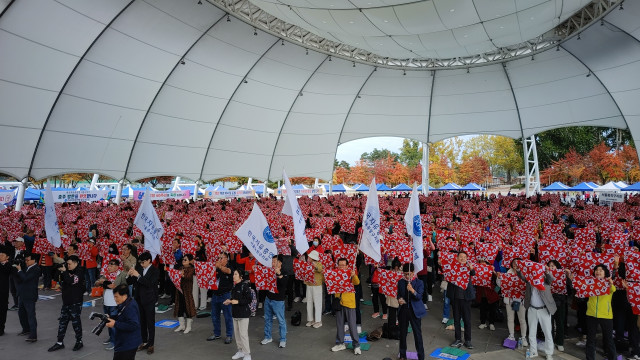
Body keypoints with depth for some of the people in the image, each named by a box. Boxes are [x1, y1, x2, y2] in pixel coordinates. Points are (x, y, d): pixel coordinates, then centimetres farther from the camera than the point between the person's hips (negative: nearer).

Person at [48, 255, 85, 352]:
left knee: (76, 322, 2)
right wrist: (59, 271, -4)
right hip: (66, 302, 7)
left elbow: (71, 281, -26)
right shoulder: (68, 271, 10)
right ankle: (60, 342, 21)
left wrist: (64, 271, -18)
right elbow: (59, 280, 11)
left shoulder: (79, 272, -12)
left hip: (75, 303, -7)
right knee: (62, 322, 11)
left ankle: (79, 341, 16)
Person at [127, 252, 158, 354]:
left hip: (149, 300, -5)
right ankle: (144, 342, 27)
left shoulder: (155, 271, -11)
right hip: (139, 299, 5)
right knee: (141, 322, 14)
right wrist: (130, 275, -17)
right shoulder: (139, 268, 2)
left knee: (150, 323, 3)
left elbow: (149, 283, -23)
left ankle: (151, 344, 13)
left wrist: (138, 275, -28)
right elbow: (130, 282, 4)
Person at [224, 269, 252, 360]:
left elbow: (249, 300, -19)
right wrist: (229, 301, 5)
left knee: (243, 334, -5)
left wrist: (237, 301, -24)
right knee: (236, 333, 15)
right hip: (235, 313, 9)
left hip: (243, 314, -8)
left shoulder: (245, 286, -16)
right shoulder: (234, 286, 9)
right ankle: (240, 351, 30)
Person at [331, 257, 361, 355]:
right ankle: (340, 344, 27)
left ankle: (356, 345, 9)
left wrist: (354, 276, -42)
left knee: (352, 325, -2)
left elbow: (357, 282, -20)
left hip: (349, 303, -4)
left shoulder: (350, 274, -5)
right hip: (338, 302, 4)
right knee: (339, 324, 14)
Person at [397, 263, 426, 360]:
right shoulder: (400, 282, 4)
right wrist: (399, 299, -10)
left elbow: (419, 296, -15)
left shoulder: (419, 282, -6)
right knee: (403, 333, 11)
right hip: (403, 310, 3)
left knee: (417, 334, 0)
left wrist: (412, 290, -34)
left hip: (415, 311, -3)